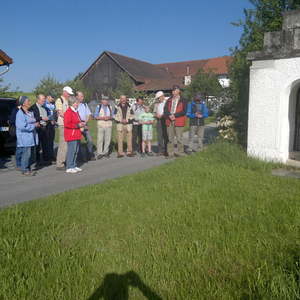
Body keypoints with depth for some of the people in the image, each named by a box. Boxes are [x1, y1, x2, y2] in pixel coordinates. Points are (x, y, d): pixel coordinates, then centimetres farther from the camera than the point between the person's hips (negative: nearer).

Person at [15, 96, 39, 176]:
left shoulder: (30, 113, 16)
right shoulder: (20, 113, -12)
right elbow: (23, 126, -20)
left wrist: (37, 124, 6)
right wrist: (34, 125, -14)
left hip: (32, 137, 9)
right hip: (25, 138, -9)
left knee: (32, 154, 10)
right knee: (26, 154, -8)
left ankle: (28, 169, 21)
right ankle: (25, 170, 2)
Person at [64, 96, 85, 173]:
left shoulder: (76, 111, 18)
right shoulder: (68, 112, -13)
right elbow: (66, 124, -21)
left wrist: (81, 123, 9)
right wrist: (78, 125, -19)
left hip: (76, 135, 9)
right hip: (71, 135, -9)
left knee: (76, 150, 11)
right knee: (71, 150, -7)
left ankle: (74, 166, 20)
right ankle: (69, 168, 0)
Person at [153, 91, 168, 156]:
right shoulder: (156, 104, 17)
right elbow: (154, 112, 22)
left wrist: (162, 115, -14)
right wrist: (156, 115, -1)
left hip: (165, 120, -4)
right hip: (159, 121, 5)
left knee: (166, 136, -4)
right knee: (159, 136, 2)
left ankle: (166, 150, 4)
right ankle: (160, 151, 7)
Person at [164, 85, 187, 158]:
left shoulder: (183, 100, 2)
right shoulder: (169, 100, 15)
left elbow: (184, 111, -6)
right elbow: (165, 110, 8)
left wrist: (174, 115, -13)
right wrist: (169, 115, -12)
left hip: (178, 122, -4)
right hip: (169, 121, 4)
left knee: (179, 138, -2)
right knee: (170, 138, 5)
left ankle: (180, 152, 10)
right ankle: (170, 153, 12)